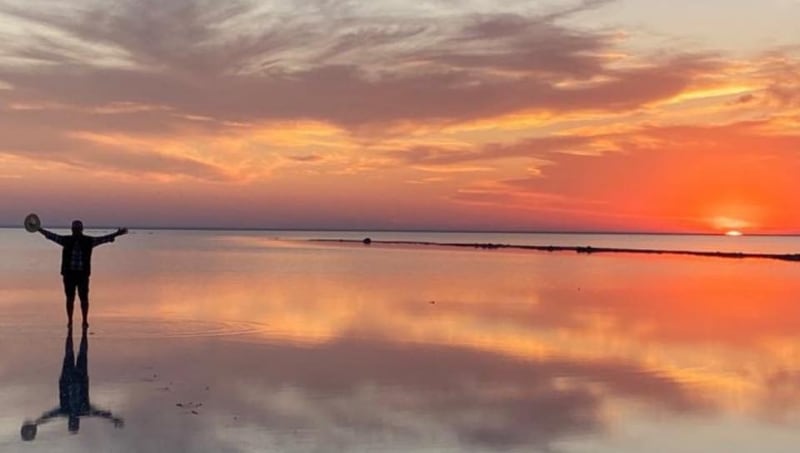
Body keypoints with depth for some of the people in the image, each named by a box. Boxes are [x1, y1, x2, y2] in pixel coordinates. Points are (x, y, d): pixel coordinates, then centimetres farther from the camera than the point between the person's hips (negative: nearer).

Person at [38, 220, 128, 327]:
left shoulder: (88, 241, 1)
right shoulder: (66, 240, 4)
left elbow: (103, 239, -5)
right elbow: (51, 235, 3)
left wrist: (116, 234, -14)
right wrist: (39, 229, -3)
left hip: (83, 274, -1)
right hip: (69, 273, 1)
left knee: (84, 298, -1)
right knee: (70, 298, 5)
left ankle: (85, 320, 10)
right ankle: (69, 320, 15)